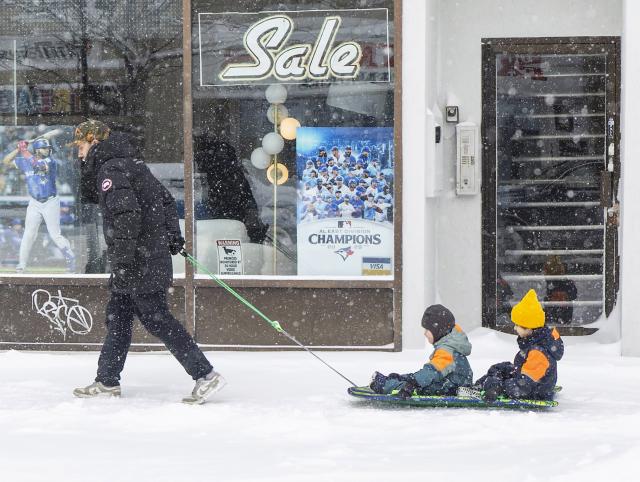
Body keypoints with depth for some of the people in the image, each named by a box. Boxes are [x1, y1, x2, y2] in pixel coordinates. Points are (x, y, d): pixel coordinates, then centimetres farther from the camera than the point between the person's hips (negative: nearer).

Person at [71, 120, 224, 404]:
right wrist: (173, 235, 17)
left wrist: (122, 259, -25)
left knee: (156, 319, -9)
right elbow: (166, 199, 23)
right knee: (117, 316, 15)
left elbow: (127, 213, -26)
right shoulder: (130, 163, 17)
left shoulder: (111, 170, -14)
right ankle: (107, 381, 21)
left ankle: (205, 375, -11)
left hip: (138, 262, -10)